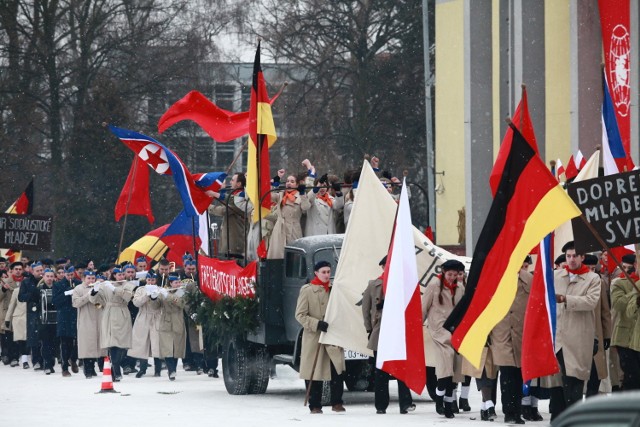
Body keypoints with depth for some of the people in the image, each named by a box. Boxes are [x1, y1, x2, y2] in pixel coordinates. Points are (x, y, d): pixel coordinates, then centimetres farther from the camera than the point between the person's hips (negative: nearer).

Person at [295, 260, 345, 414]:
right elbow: (300, 315, -4)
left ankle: (337, 403, -4)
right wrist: (318, 324, -17)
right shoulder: (307, 290, -1)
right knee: (314, 373, 0)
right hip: (314, 338, -3)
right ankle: (315, 406, 8)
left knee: (337, 370, -11)